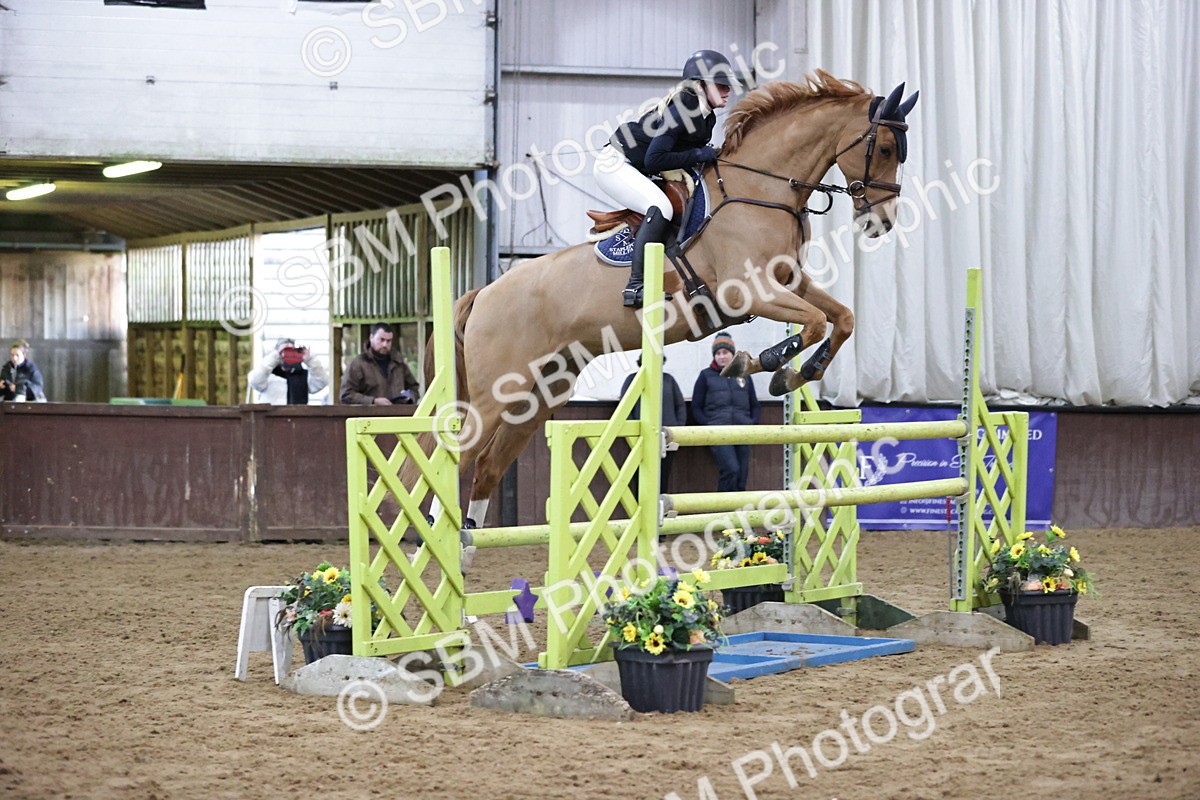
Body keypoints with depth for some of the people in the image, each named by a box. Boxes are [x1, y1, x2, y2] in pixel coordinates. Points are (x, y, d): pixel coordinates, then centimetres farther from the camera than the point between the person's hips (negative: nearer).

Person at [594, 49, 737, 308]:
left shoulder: (707, 119, 6)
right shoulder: (681, 110, -23)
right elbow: (654, 160, -27)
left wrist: (713, 156, -4)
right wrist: (697, 155, -24)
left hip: (636, 171, 11)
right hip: (614, 163, -11)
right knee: (661, 207, -30)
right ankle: (635, 286, -36)